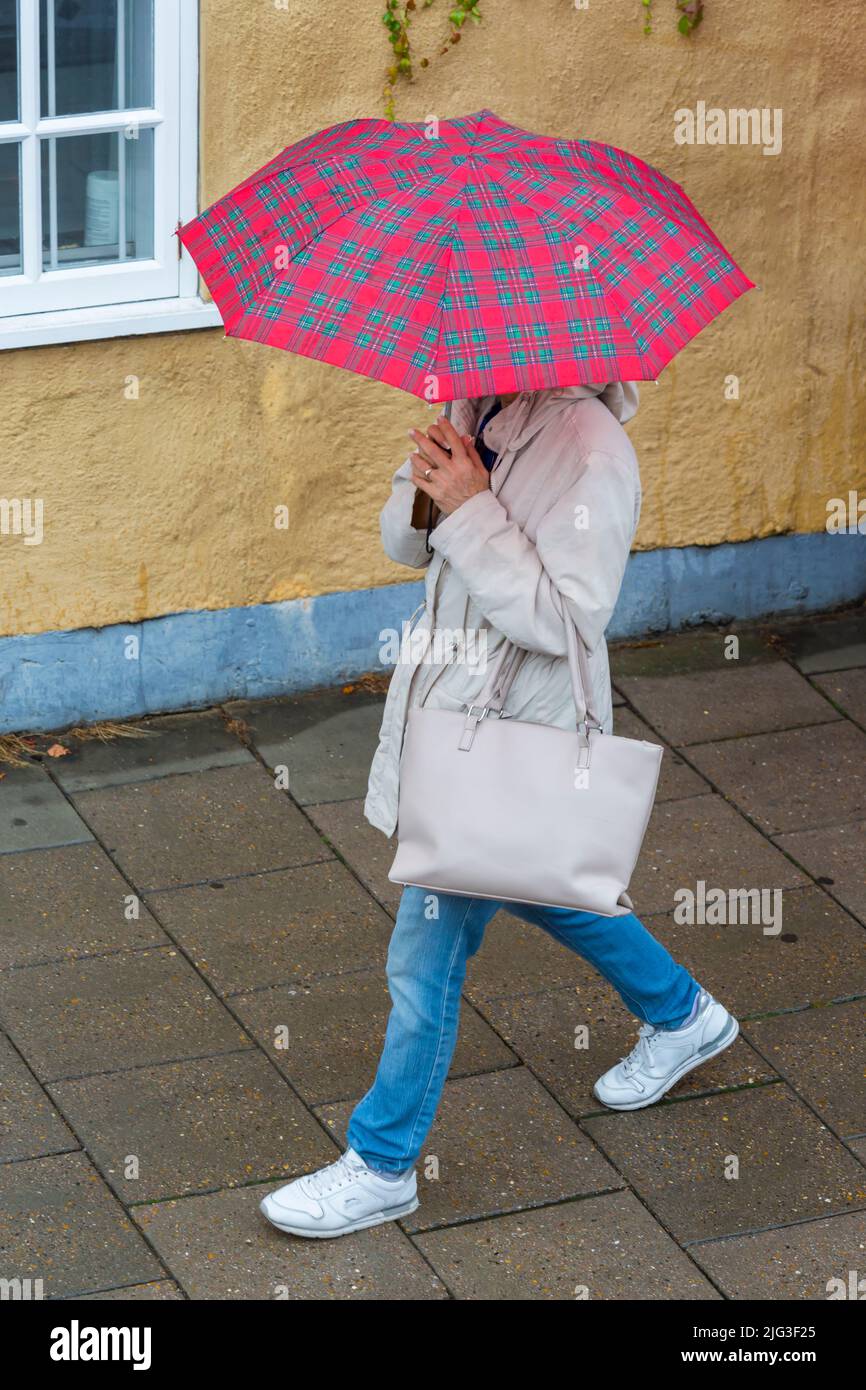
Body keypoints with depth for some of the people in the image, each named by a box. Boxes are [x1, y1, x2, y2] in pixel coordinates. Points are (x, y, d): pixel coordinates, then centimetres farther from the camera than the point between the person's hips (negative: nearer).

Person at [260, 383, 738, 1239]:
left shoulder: (587, 450, -26)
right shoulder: (476, 413, 0)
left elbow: (568, 620, -29)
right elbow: (405, 544, 9)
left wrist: (471, 510, -31)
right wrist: (424, 489, -14)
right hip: (451, 707, 9)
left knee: (427, 954, 1)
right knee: (531, 883, 30)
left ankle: (382, 1167, 18)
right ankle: (681, 1015, 52)